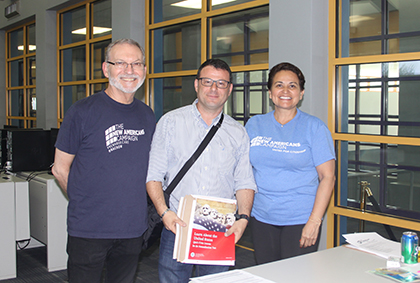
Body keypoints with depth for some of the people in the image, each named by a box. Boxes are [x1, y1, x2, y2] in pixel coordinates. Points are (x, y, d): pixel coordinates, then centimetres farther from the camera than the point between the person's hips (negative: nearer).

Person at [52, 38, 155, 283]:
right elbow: (60, 169, -2)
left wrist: (132, 202, 9)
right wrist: (86, 202, -2)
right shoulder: (83, 111, -8)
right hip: (88, 230, -4)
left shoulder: (147, 116, 7)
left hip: (133, 229, 4)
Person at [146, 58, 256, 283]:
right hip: (176, 225, -2)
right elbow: (154, 174, -1)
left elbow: (245, 182, 8)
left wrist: (243, 218, -8)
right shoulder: (171, 122, 3)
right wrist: (164, 212, -14)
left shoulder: (238, 133, 9)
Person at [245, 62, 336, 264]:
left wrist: (314, 222, -14)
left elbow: (327, 177, -7)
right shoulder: (254, 125, 7)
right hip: (261, 219, 4)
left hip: (300, 221, -3)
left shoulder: (314, 128, -4)